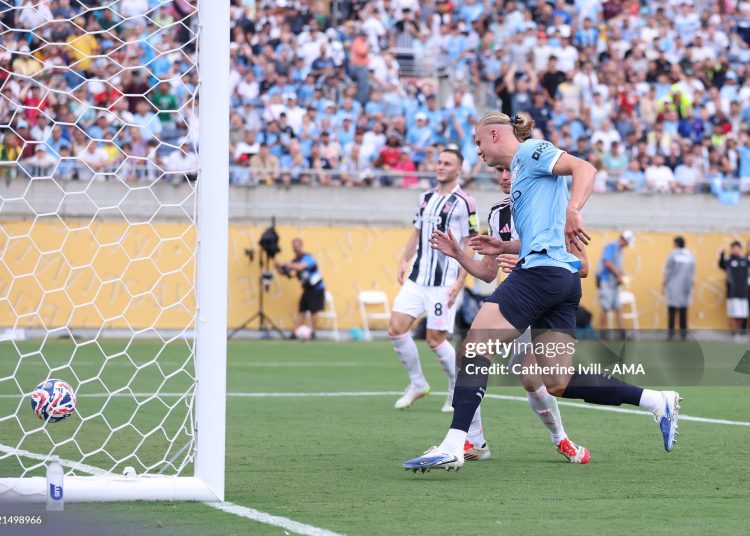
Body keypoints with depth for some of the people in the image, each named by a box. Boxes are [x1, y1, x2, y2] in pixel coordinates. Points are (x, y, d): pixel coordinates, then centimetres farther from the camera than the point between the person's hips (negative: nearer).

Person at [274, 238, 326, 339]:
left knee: (313, 311, -7)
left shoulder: (307, 257, -17)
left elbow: (300, 267, -37)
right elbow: (284, 272, 6)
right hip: (307, 289, 7)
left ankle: (313, 334, 1)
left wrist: (284, 264, -38)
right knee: (301, 311, 0)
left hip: (317, 289, -7)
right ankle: (295, 333, -4)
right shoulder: (296, 260, 6)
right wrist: (278, 267, -16)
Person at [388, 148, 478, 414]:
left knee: (435, 340, -5)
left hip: (444, 283, -6)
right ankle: (417, 384, 12)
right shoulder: (426, 198, 12)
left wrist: (460, 281, -14)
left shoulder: (464, 203, -7)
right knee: (396, 328, -5)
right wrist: (404, 260, 8)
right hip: (417, 278, 6)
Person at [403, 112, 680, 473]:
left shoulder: (530, 151, 1)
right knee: (558, 382, 4)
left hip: (541, 270, -10)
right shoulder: (520, 172, 28)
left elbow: (584, 169, -14)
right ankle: (657, 401, 5)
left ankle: (452, 447, -18)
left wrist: (572, 211, -28)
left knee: (473, 348, -11)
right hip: (563, 280, 10)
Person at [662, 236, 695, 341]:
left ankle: (670, 333, -5)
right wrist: (692, 285, 18)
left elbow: (667, 273, -5)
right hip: (685, 288, 3)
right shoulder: (690, 256, 6)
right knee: (683, 311, 5)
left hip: (673, 288, -3)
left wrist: (664, 285, 2)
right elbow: (693, 274, 9)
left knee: (672, 310, -1)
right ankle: (683, 333, 3)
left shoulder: (673, 255, -5)